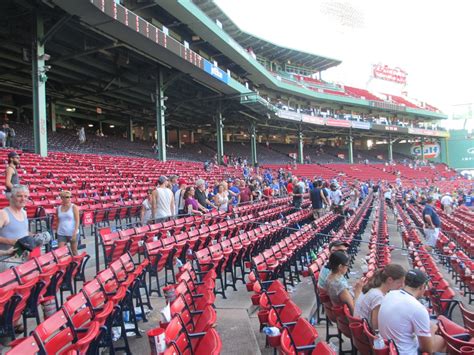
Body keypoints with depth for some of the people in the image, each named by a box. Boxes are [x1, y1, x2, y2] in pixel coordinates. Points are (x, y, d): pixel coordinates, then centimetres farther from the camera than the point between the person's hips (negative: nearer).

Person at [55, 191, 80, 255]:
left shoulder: (74, 207, -5)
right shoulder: (58, 208, 5)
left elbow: (77, 221, -8)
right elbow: (58, 221, 12)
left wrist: (75, 233, -15)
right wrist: (57, 232, 10)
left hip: (72, 233, -2)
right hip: (61, 233, 3)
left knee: (74, 251, 8)